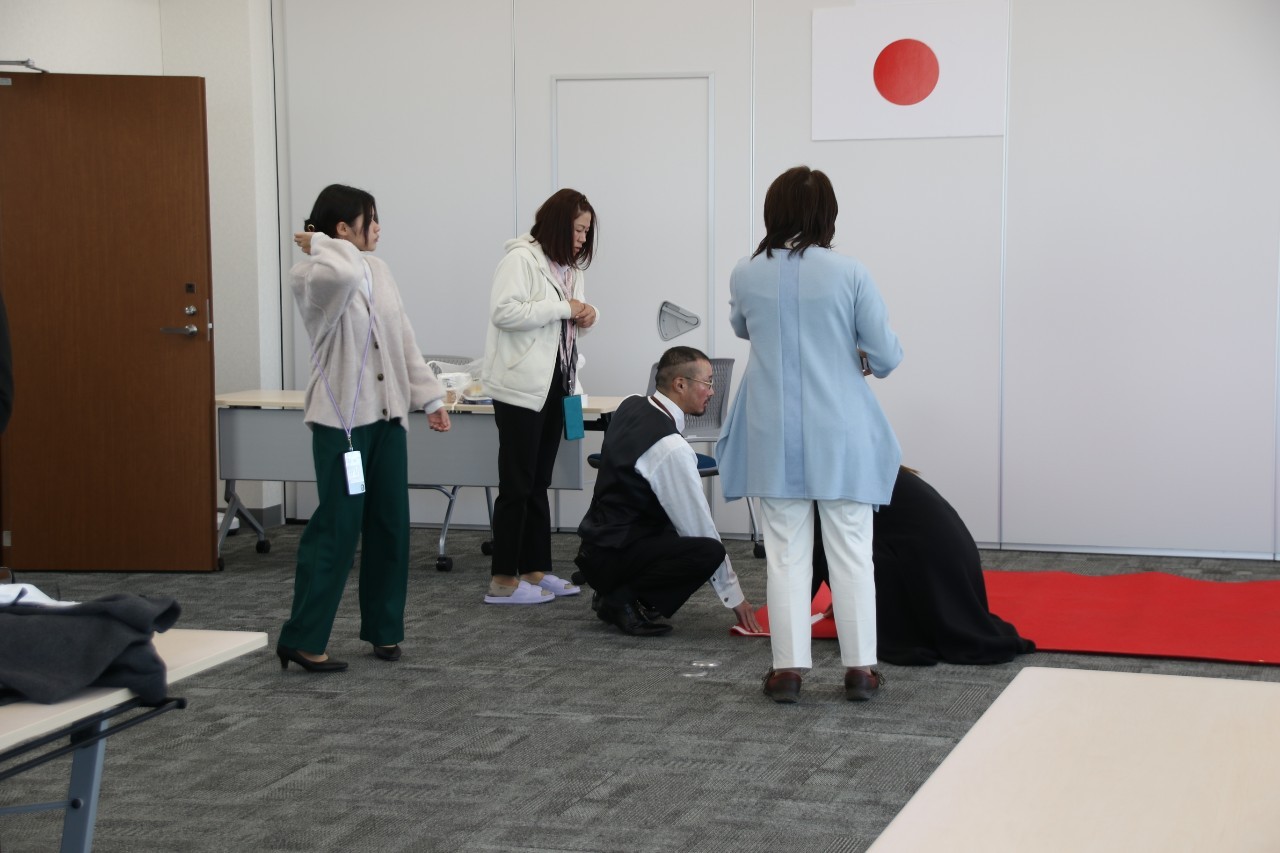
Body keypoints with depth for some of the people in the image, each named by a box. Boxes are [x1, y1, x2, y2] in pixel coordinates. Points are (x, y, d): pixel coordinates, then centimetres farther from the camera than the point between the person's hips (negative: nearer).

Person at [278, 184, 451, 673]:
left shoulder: (377, 270, 11)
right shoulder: (312, 278, -10)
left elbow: (404, 341, 14)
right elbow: (344, 273, -35)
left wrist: (430, 397, 11)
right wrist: (319, 245, -16)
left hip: (388, 416, 7)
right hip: (341, 420, -7)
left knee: (391, 526, 10)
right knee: (338, 528, -6)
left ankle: (383, 628, 21)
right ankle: (302, 639, 1)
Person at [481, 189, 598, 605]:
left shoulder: (568, 267, 16)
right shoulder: (521, 258, -11)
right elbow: (503, 311, -23)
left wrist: (582, 317, 3)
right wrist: (562, 308, -20)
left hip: (554, 385, 9)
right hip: (521, 386, -9)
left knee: (538, 483, 12)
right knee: (517, 485, -5)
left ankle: (535, 570, 18)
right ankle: (503, 580, 0)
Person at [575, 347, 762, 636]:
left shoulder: (630, 406, 5)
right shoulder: (671, 448, -21)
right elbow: (700, 526, -17)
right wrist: (734, 596, -9)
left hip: (597, 539, 10)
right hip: (612, 557, -10)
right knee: (709, 551, -25)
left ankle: (613, 592, 13)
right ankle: (623, 600, -11)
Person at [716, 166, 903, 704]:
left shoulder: (746, 275, -3)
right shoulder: (849, 274, -10)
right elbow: (886, 355, -5)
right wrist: (869, 355, 18)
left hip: (775, 437, 2)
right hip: (840, 435, -1)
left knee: (786, 552, 8)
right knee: (850, 551, 8)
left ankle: (788, 668, 8)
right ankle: (859, 668, 12)